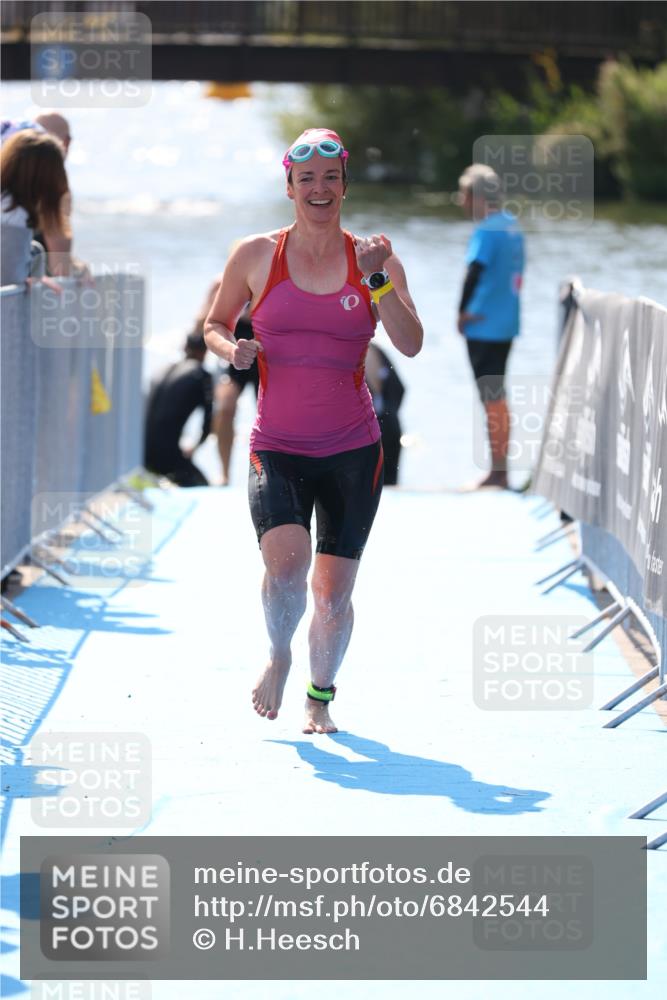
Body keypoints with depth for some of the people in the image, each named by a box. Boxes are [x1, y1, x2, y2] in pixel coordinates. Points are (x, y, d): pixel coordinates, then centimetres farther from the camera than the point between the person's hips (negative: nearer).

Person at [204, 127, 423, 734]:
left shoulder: (374, 259, 2)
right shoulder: (256, 256, 3)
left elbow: (411, 345, -7)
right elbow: (216, 325, 16)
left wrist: (377, 278, -19)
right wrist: (233, 350, -7)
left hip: (352, 449, 1)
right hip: (277, 446, -1)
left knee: (334, 592, 3)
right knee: (286, 561, -24)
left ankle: (320, 696, 29)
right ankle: (278, 655, 7)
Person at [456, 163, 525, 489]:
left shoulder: (487, 231, -17)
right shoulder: (512, 224, 11)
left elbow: (475, 270, -30)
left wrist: (462, 312, -20)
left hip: (484, 326, -9)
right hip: (506, 323, 9)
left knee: (491, 399, -3)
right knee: (496, 397, 16)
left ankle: (498, 472, 2)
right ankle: (500, 470, 22)